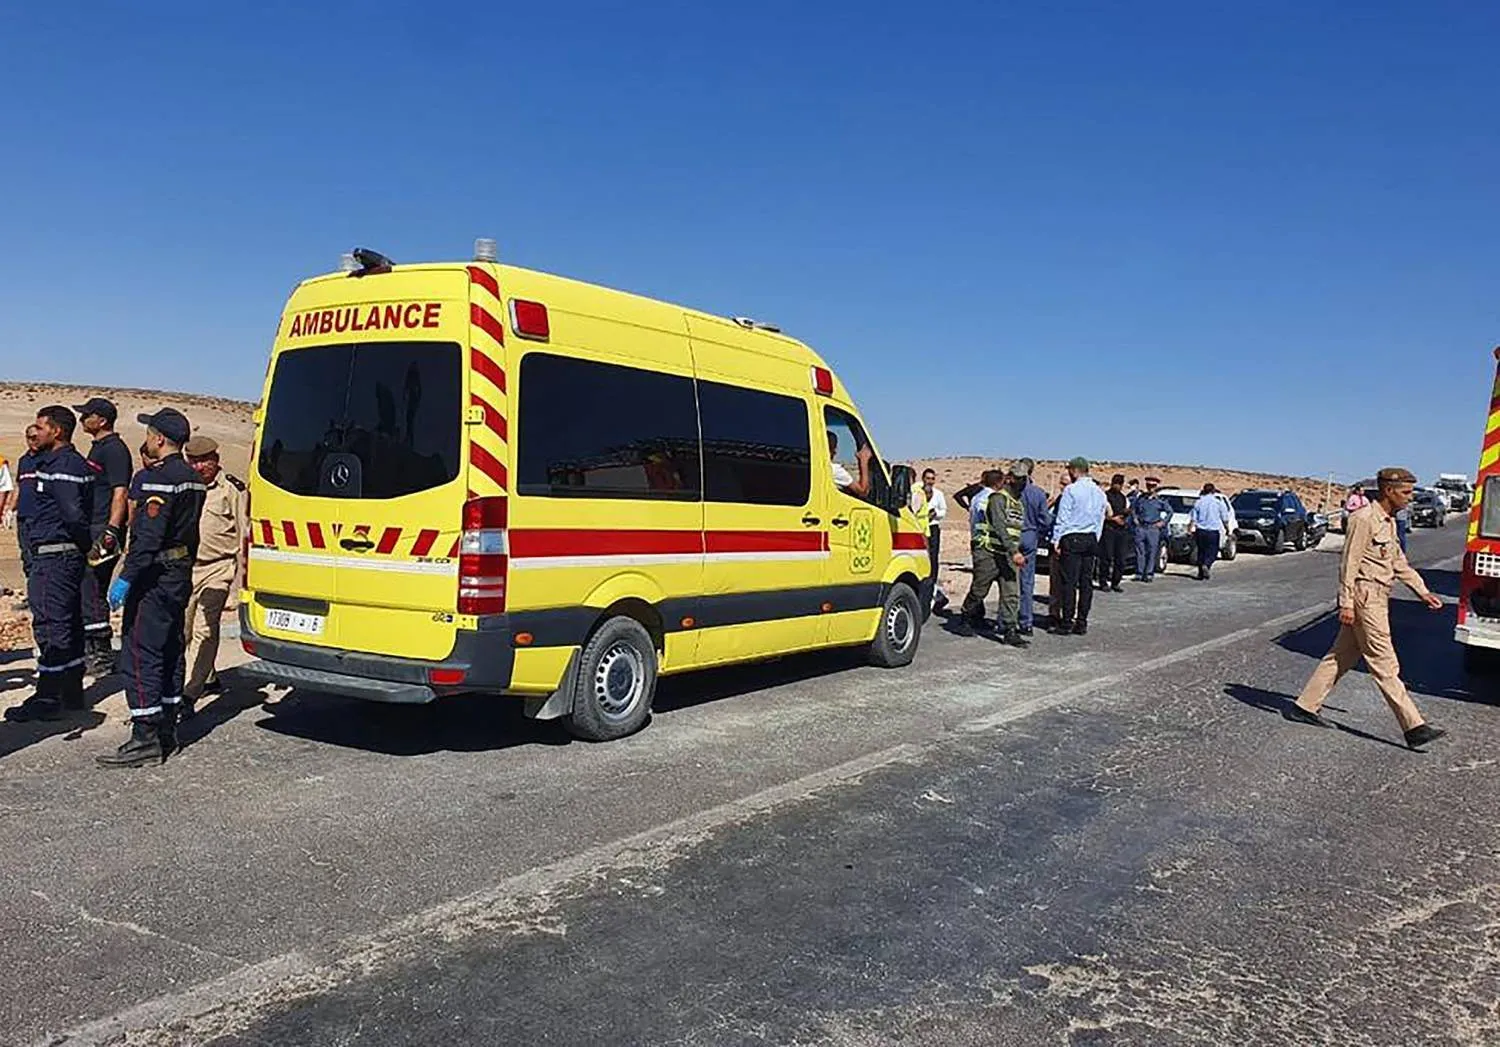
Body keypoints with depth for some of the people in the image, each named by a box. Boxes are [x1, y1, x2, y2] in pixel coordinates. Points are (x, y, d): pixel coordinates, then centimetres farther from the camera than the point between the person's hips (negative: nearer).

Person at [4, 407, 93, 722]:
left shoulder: (61, 466, -15)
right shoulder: (76, 462, 16)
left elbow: (72, 513, -25)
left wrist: (85, 540, -10)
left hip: (54, 555, -10)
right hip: (68, 554, 10)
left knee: (50, 625, -5)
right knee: (69, 624, 14)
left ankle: (48, 699, 0)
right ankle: (71, 693, 22)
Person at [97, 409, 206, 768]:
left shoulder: (160, 478, -16)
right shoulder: (193, 479, 14)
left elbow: (149, 536, -23)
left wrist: (126, 577, -22)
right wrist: (184, 569, 19)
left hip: (155, 579, -10)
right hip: (181, 577, 10)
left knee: (140, 656, -6)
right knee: (170, 653, 13)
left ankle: (145, 739, -6)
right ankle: (167, 732, 20)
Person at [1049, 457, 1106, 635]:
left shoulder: (1071, 490, -8)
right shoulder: (1099, 492, 12)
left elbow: (1062, 518, -10)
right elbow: (1100, 519, 16)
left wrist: (1056, 540, -7)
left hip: (1072, 539, -6)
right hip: (1091, 539, 6)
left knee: (1069, 582, -5)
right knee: (1086, 582, 7)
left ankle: (1066, 623, -6)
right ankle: (1081, 623, 10)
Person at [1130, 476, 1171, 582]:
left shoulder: (1160, 500, 4)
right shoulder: (1140, 498, 9)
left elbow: (1170, 511, 13)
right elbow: (1133, 509, 23)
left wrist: (1163, 522, 4)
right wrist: (1135, 519, 10)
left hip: (1153, 528, -2)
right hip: (1140, 528, 2)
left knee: (1152, 552, -2)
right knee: (1140, 551, 1)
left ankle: (1149, 574, 3)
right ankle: (1139, 573, 7)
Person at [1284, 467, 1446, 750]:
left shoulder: (1389, 521, 16)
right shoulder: (1364, 518, -14)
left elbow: (1399, 562, 24)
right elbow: (1350, 563, -17)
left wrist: (1423, 592, 19)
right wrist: (1346, 603, -19)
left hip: (1377, 598, 10)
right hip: (1364, 596, -10)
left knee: (1343, 656, 13)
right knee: (1385, 665, -7)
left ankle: (1304, 707, 19)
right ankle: (1414, 727, -5)